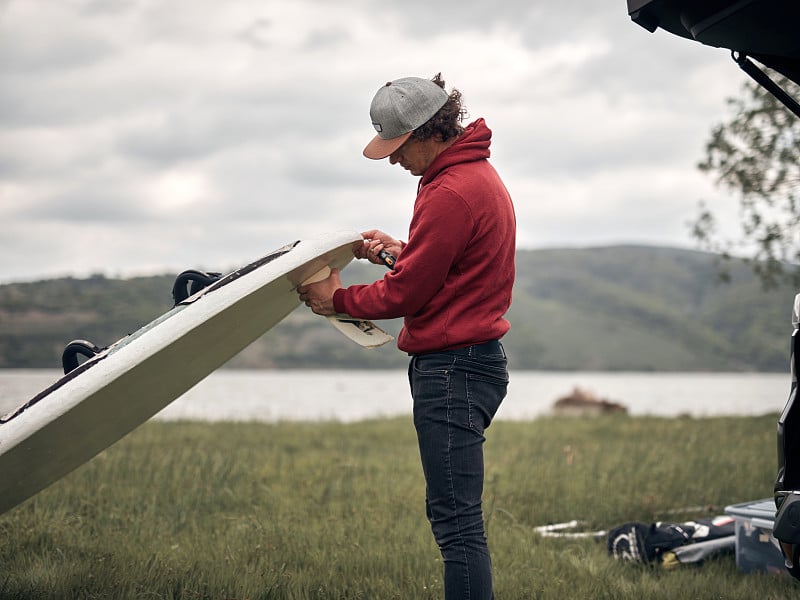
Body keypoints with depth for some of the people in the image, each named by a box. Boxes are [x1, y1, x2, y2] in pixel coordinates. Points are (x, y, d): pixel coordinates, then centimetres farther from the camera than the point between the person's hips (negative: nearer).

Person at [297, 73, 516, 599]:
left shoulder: (451, 194, -18)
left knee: (456, 520, -10)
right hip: (475, 359, 11)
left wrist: (337, 299, 1)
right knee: (456, 516, 13)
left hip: (452, 368, -11)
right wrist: (403, 251, 9)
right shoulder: (478, 172, 15)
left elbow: (406, 294, -14)